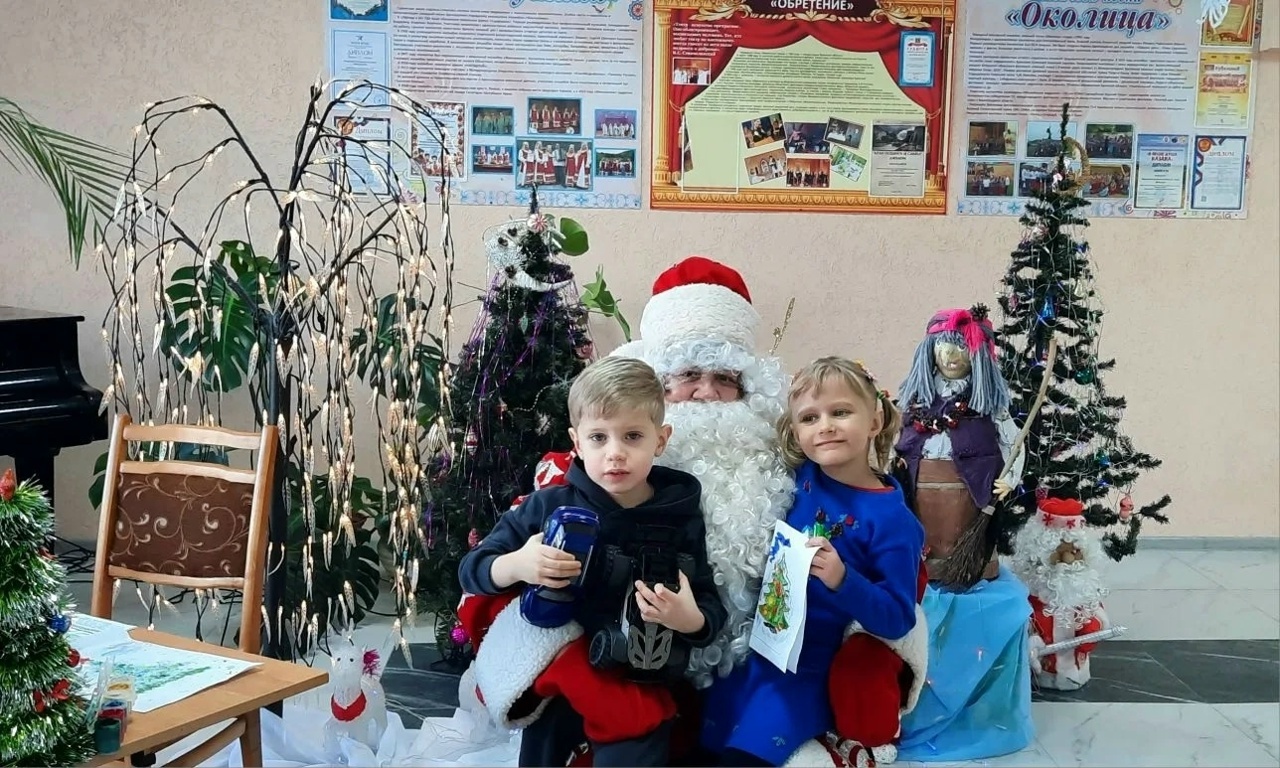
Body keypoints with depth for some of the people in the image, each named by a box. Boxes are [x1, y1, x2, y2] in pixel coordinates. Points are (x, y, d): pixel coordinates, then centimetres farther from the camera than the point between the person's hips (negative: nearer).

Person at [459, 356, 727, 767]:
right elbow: (471, 570, -1)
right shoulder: (550, 506, -6)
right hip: (557, 683, 1)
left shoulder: (680, 520, -6)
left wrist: (691, 621, -24)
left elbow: (712, 615, -1)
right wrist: (516, 566, -21)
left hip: (641, 688, 0)